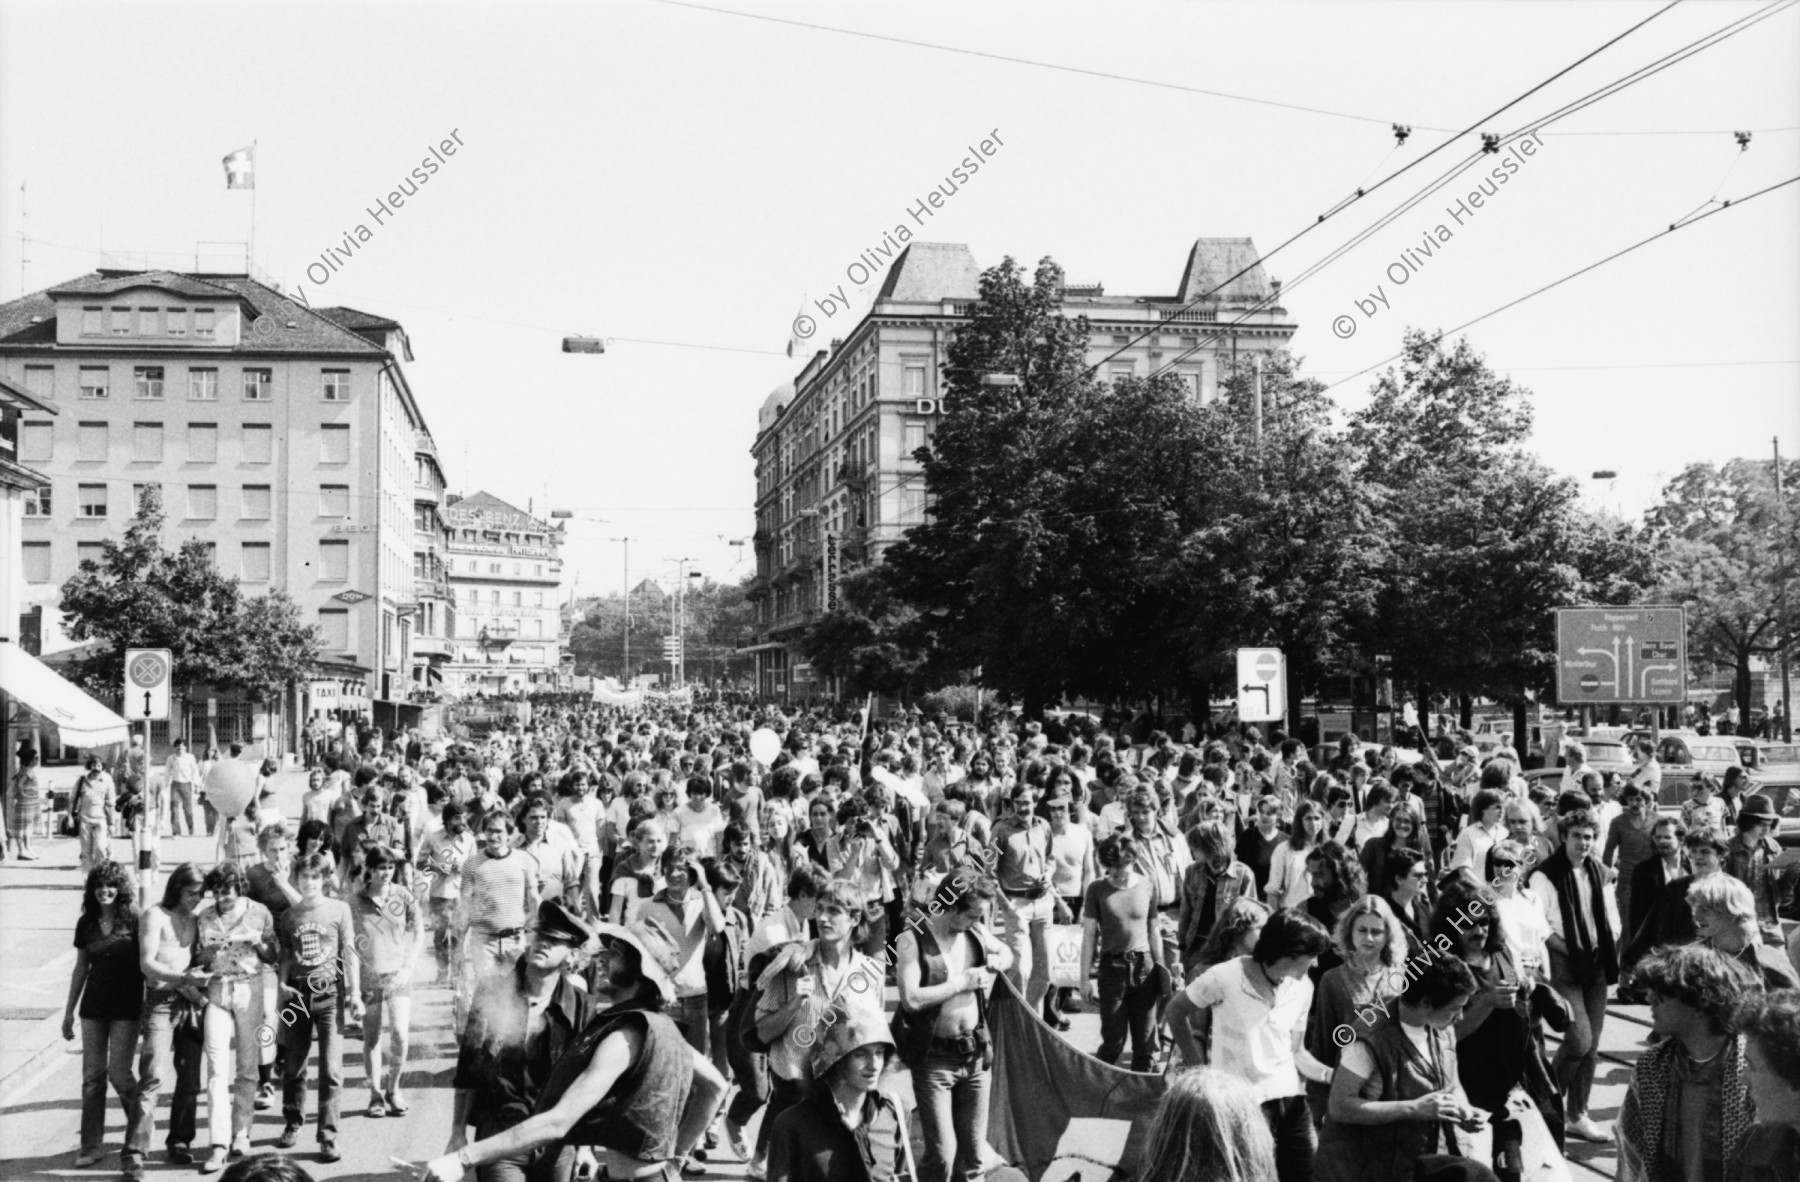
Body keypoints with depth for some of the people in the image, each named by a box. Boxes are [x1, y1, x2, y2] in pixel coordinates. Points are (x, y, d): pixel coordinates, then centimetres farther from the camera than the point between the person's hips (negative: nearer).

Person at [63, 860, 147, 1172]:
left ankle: (138, 1137, 8)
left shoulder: (134, 921, -7)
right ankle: (90, 1146, 13)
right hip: (94, 1005, 4)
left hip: (126, 1007, -4)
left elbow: (146, 963, -4)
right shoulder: (86, 923, 6)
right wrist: (69, 1011, 14)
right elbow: (81, 968, 13)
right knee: (92, 1075, 6)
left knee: (119, 1073, -8)